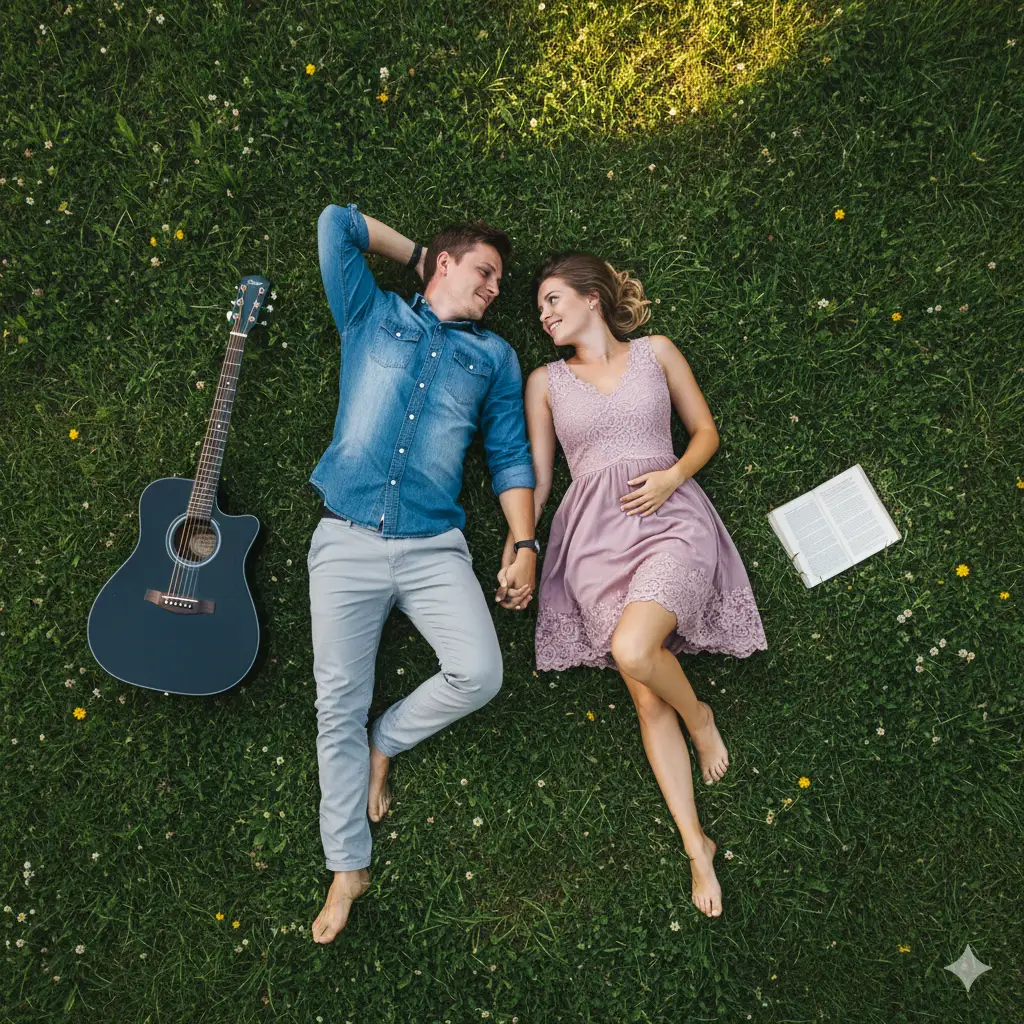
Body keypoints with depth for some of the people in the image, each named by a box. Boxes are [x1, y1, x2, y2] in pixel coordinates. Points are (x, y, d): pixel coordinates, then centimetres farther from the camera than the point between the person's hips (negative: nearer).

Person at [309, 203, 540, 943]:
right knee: (339, 702, 1)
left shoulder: (493, 355, 16)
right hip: (346, 541, -1)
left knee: (479, 673, -17)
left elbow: (510, 455, 12)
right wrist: (417, 252, 21)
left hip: (434, 547, 1)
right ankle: (349, 868, 17)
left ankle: (386, 741, 15)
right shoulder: (373, 316, 14)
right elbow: (337, 223, 12)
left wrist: (525, 543, 2)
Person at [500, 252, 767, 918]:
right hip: (596, 533, 2)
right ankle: (697, 844, 8)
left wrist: (673, 475, -5)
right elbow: (536, 475, 14)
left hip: (670, 517, -2)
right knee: (648, 697, -4)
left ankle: (700, 714, 5)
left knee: (634, 650, -29)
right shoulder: (545, 381, 16)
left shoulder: (656, 352, 13)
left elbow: (705, 431, 14)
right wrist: (514, 550, 5)